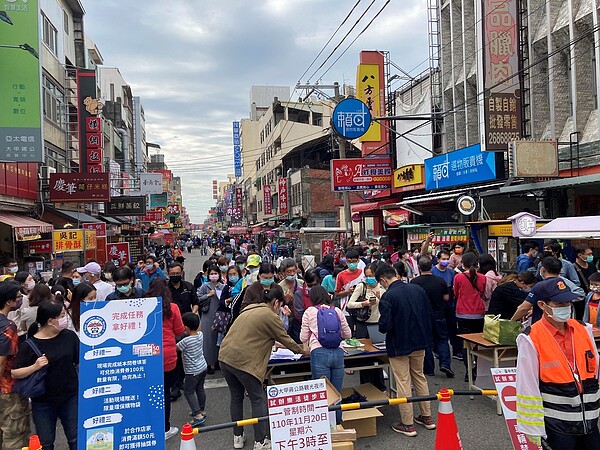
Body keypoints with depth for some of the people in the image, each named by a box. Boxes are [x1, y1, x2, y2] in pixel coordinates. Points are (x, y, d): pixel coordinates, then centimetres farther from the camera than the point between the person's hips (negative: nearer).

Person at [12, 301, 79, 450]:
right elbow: (14, 373, -8)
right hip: (43, 402, -1)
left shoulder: (69, 336, -5)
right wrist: (35, 367, -24)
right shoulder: (29, 345, -11)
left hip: (70, 398, 2)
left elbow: (80, 362, 3)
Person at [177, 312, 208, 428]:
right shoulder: (200, 335, -5)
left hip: (193, 371, -8)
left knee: (188, 392, 2)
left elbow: (175, 348, -13)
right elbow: (197, 328, 15)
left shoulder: (186, 341, -25)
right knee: (200, 389, 20)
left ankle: (198, 416, -3)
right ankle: (201, 411, 32)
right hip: (203, 367, 8)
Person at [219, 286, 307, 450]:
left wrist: (271, 342, 39)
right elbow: (285, 338, 3)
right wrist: (303, 351, 18)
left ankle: (238, 437, 30)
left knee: (236, 396, 20)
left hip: (225, 356, 8)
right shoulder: (270, 316, -7)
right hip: (243, 362, -8)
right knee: (258, 400, 7)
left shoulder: (250, 308, 17)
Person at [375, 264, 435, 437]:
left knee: (403, 383, 6)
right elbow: (429, 313, 7)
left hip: (399, 345, -6)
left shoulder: (388, 297, -21)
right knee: (420, 377, 21)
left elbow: (385, 325, -21)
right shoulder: (418, 289, -2)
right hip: (420, 342, 6)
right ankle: (427, 417, 31)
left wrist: (382, 326, 1)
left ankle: (408, 424, 15)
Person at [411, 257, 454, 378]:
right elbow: (446, 298, 0)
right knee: (442, 339, 15)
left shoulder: (414, 282, -14)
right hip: (439, 315, 1)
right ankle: (445, 363, 0)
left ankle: (429, 369, 14)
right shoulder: (440, 281, -7)